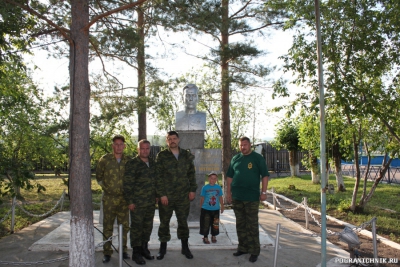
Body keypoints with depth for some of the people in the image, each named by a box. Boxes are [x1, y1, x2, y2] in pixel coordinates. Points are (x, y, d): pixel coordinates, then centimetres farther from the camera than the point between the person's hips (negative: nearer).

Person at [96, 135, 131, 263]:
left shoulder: (128, 160, 2)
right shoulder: (104, 159, -2)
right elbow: (98, 176, 7)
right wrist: (105, 188, 3)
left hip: (124, 198, 2)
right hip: (109, 198, -2)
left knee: (124, 225, 9)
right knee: (107, 226, 4)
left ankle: (123, 250, 23)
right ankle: (107, 252, 15)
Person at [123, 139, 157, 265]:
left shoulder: (153, 163, 10)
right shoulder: (132, 164, -8)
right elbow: (127, 184, -10)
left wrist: (157, 196, 15)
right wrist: (130, 201, -13)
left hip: (151, 202, 6)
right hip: (137, 203, -6)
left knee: (148, 226, 14)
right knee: (137, 227, 2)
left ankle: (144, 248, 29)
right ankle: (136, 253, 14)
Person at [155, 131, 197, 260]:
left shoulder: (187, 155, 7)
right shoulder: (161, 156, -2)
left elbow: (191, 174, 10)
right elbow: (158, 176, -6)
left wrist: (192, 190, 1)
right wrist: (161, 194, -12)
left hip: (183, 195, 2)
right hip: (166, 196, -2)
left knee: (183, 221, 11)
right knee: (164, 222, 8)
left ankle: (185, 248, 24)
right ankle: (163, 248, 23)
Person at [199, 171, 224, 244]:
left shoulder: (218, 187, 3)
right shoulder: (205, 187, -4)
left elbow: (220, 198, 11)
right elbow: (202, 198, 3)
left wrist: (222, 207, 15)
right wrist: (201, 207, 5)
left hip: (216, 209, 2)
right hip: (206, 209, -2)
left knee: (215, 224, 10)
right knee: (206, 224, 2)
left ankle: (213, 236, 27)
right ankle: (205, 237, 16)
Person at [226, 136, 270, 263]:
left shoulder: (258, 158, -1)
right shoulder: (235, 158, 10)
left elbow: (264, 175, -3)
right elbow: (229, 176, 13)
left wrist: (264, 192, -9)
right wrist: (228, 192, 8)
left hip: (252, 197, -4)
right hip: (237, 197, 4)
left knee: (252, 225, 1)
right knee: (240, 224, 12)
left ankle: (254, 251, 10)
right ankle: (243, 247, 24)